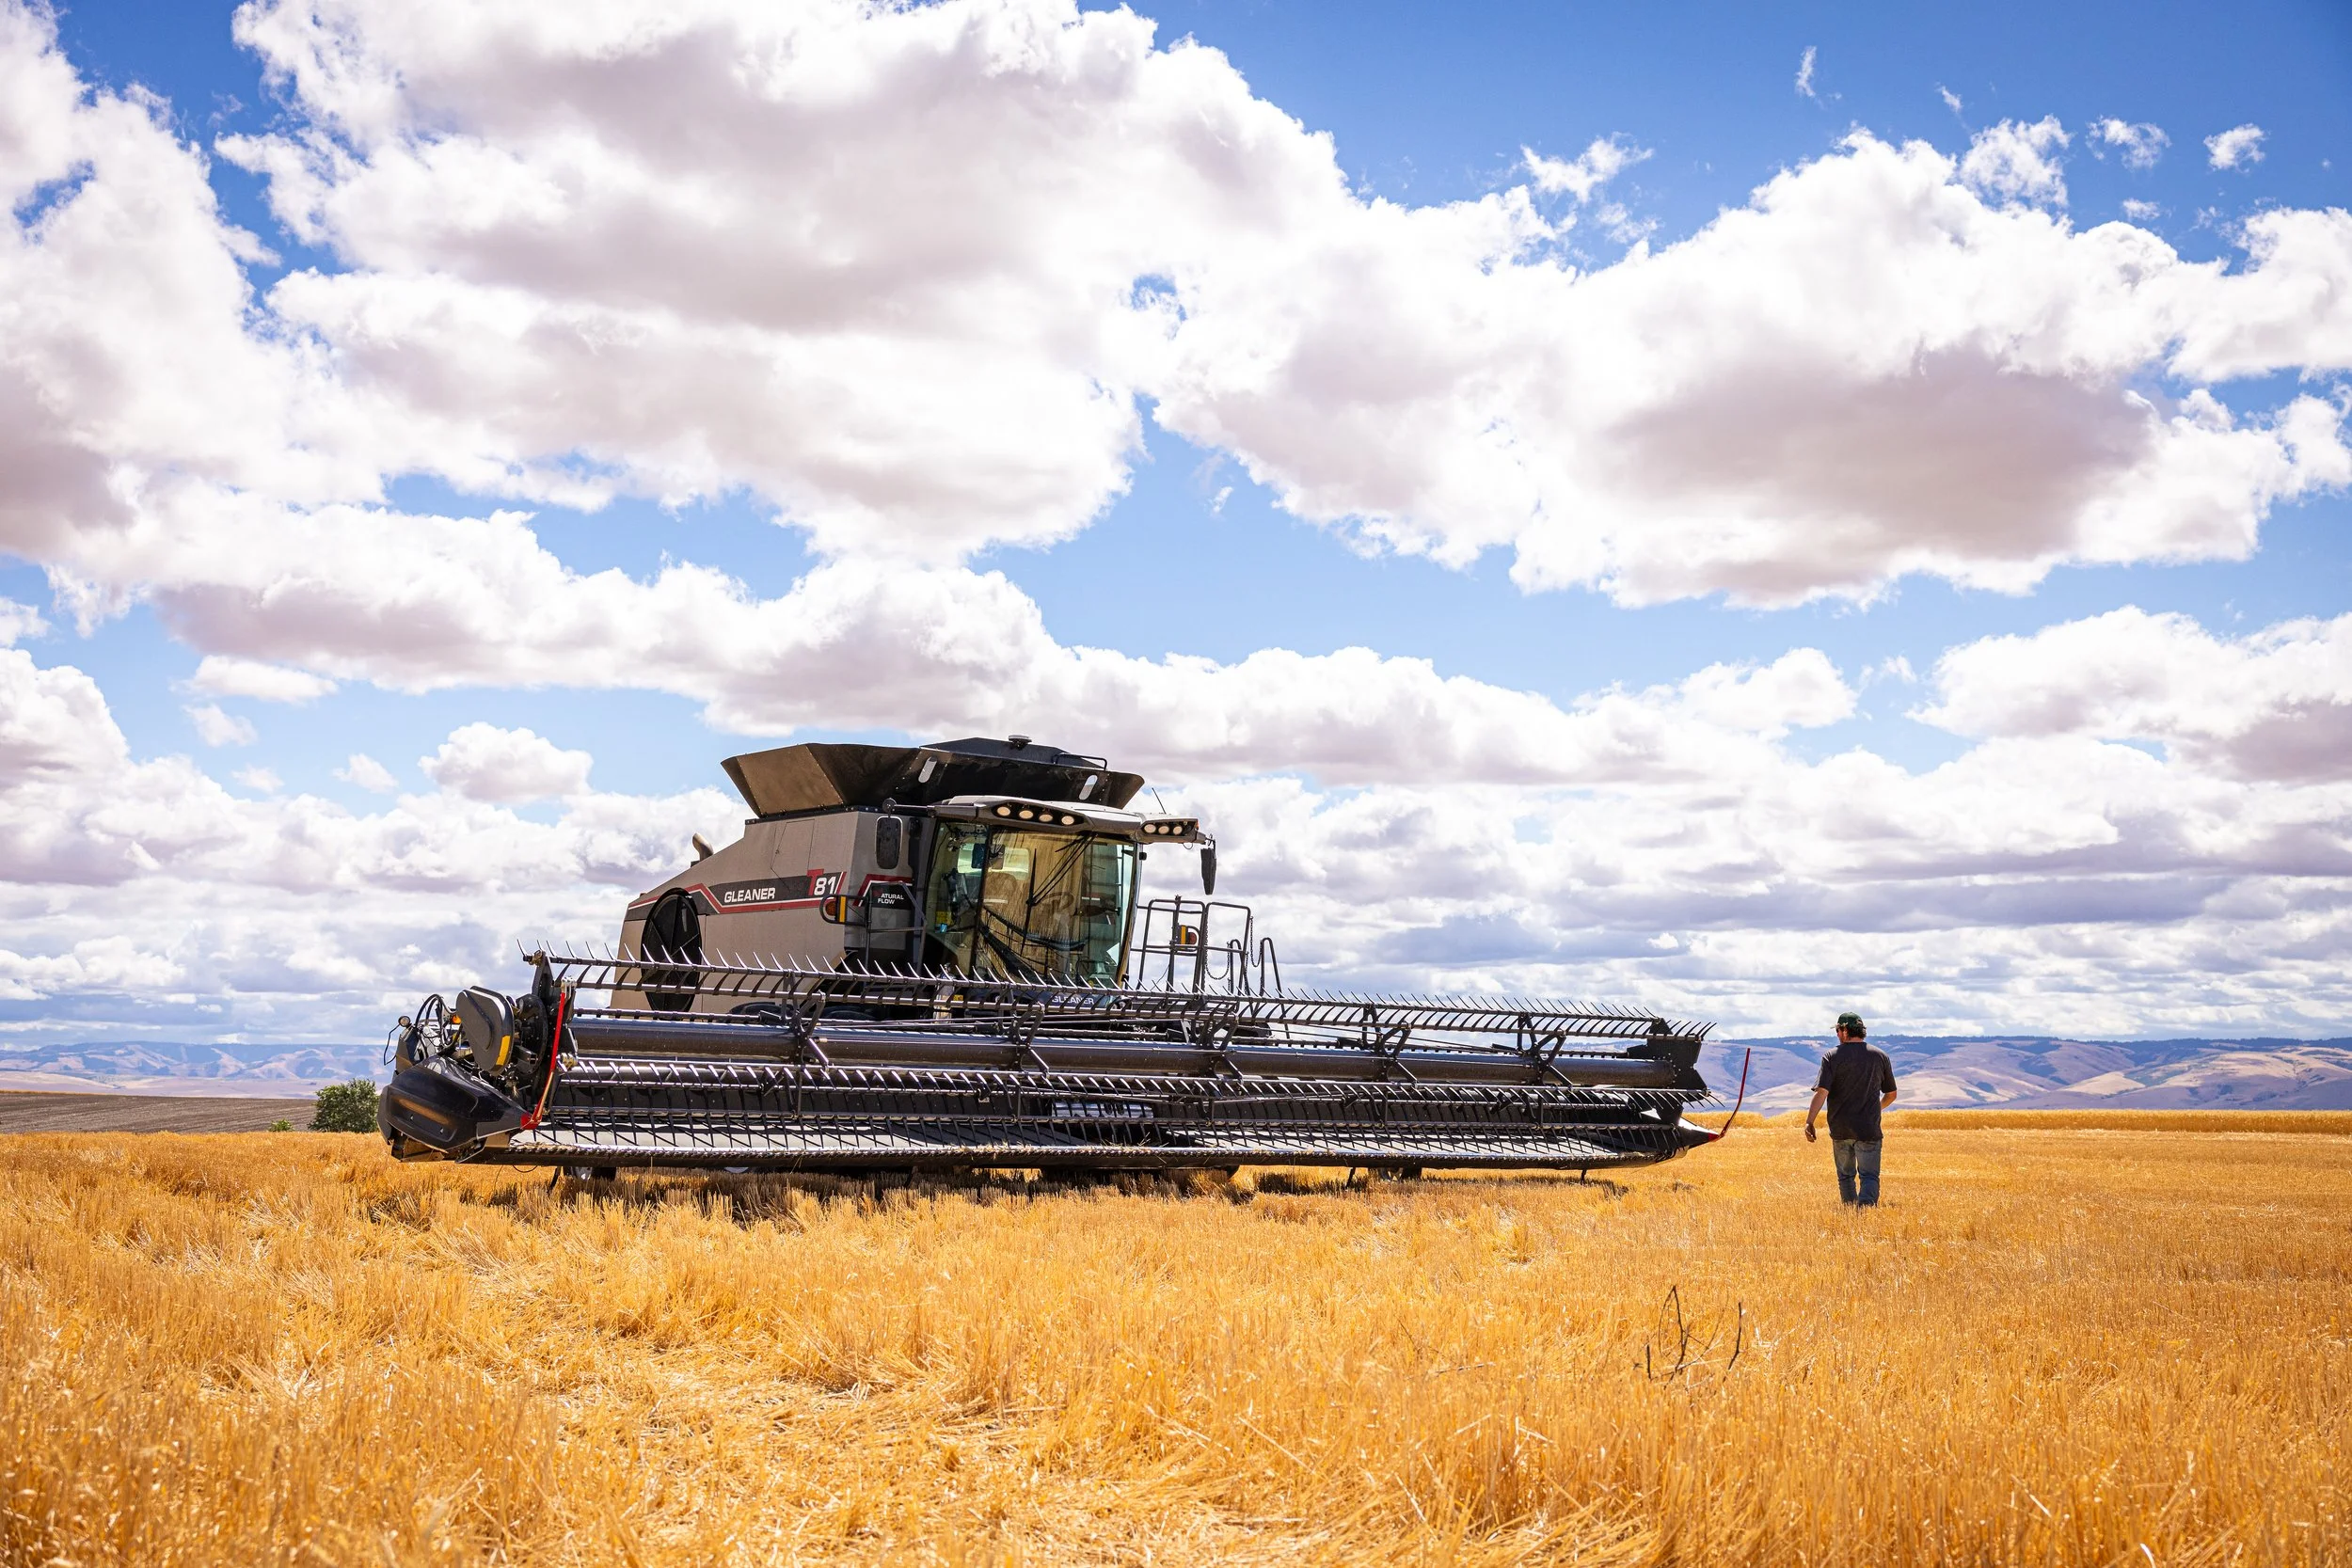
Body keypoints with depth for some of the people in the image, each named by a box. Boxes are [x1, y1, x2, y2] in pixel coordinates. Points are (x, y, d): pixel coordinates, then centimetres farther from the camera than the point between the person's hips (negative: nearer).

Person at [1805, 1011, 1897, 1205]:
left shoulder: (1832, 1057, -4)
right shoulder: (1880, 1056, 4)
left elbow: (1821, 1092, -14)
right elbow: (1891, 1095, 15)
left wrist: (1809, 1122, -13)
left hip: (1840, 1130, 0)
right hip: (1869, 1129, 0)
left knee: (1846, 1176, 17)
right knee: (1869, 1176, -4)